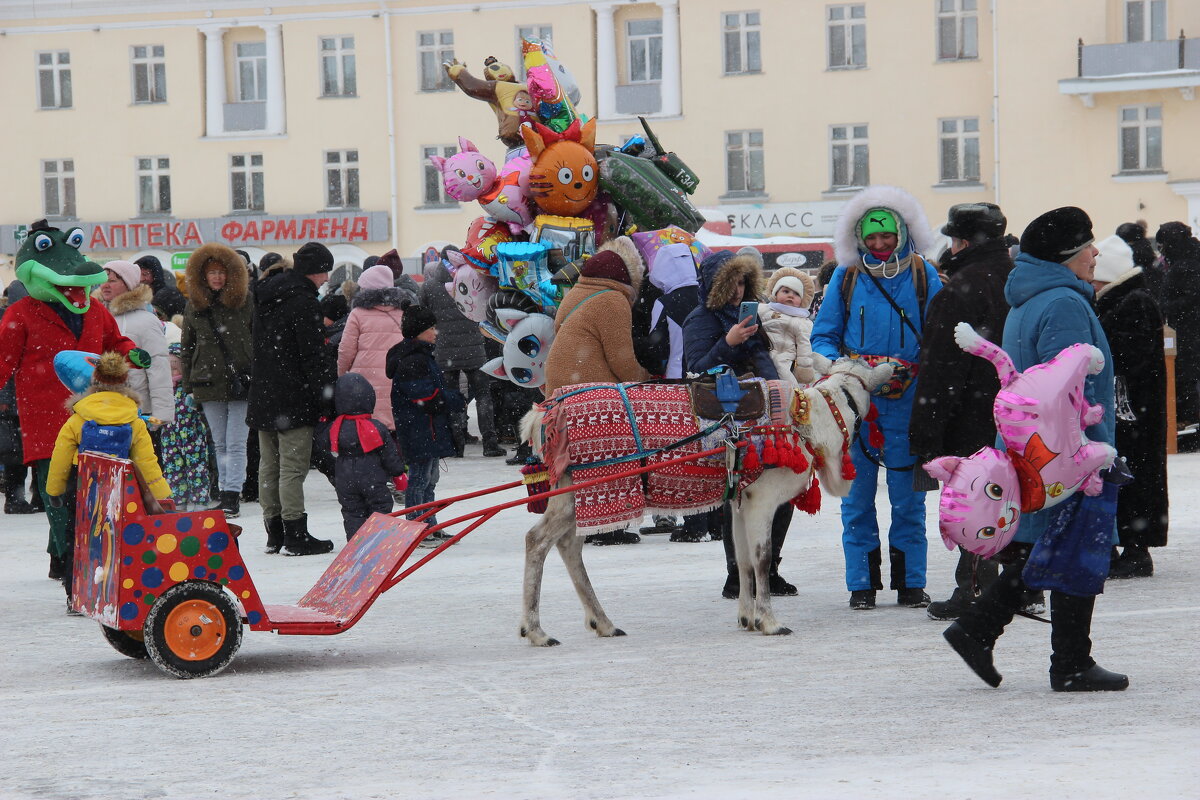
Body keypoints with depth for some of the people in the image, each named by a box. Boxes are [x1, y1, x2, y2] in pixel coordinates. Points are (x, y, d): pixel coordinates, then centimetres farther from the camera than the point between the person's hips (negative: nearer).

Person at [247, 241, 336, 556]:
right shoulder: (303, 300, -15)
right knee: (293, 466, -6)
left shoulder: (265, 296, 13)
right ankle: (296, 536, -5)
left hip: (262, 395, 9)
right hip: (294, 398, -9)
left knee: (269, 464, 13)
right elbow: (313, 354, -17)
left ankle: (274, 533, 18)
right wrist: (326, 396, -13)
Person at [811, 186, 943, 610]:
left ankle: (910, 581, 12)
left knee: (907, 495, 3)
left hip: (907, 402, -1)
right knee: (858, 493, 4)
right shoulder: (846, 277, 8)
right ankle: (862, 582, 11)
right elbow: (823, 336, 8)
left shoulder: (923, 276, 5)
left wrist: (915, 372, -15)